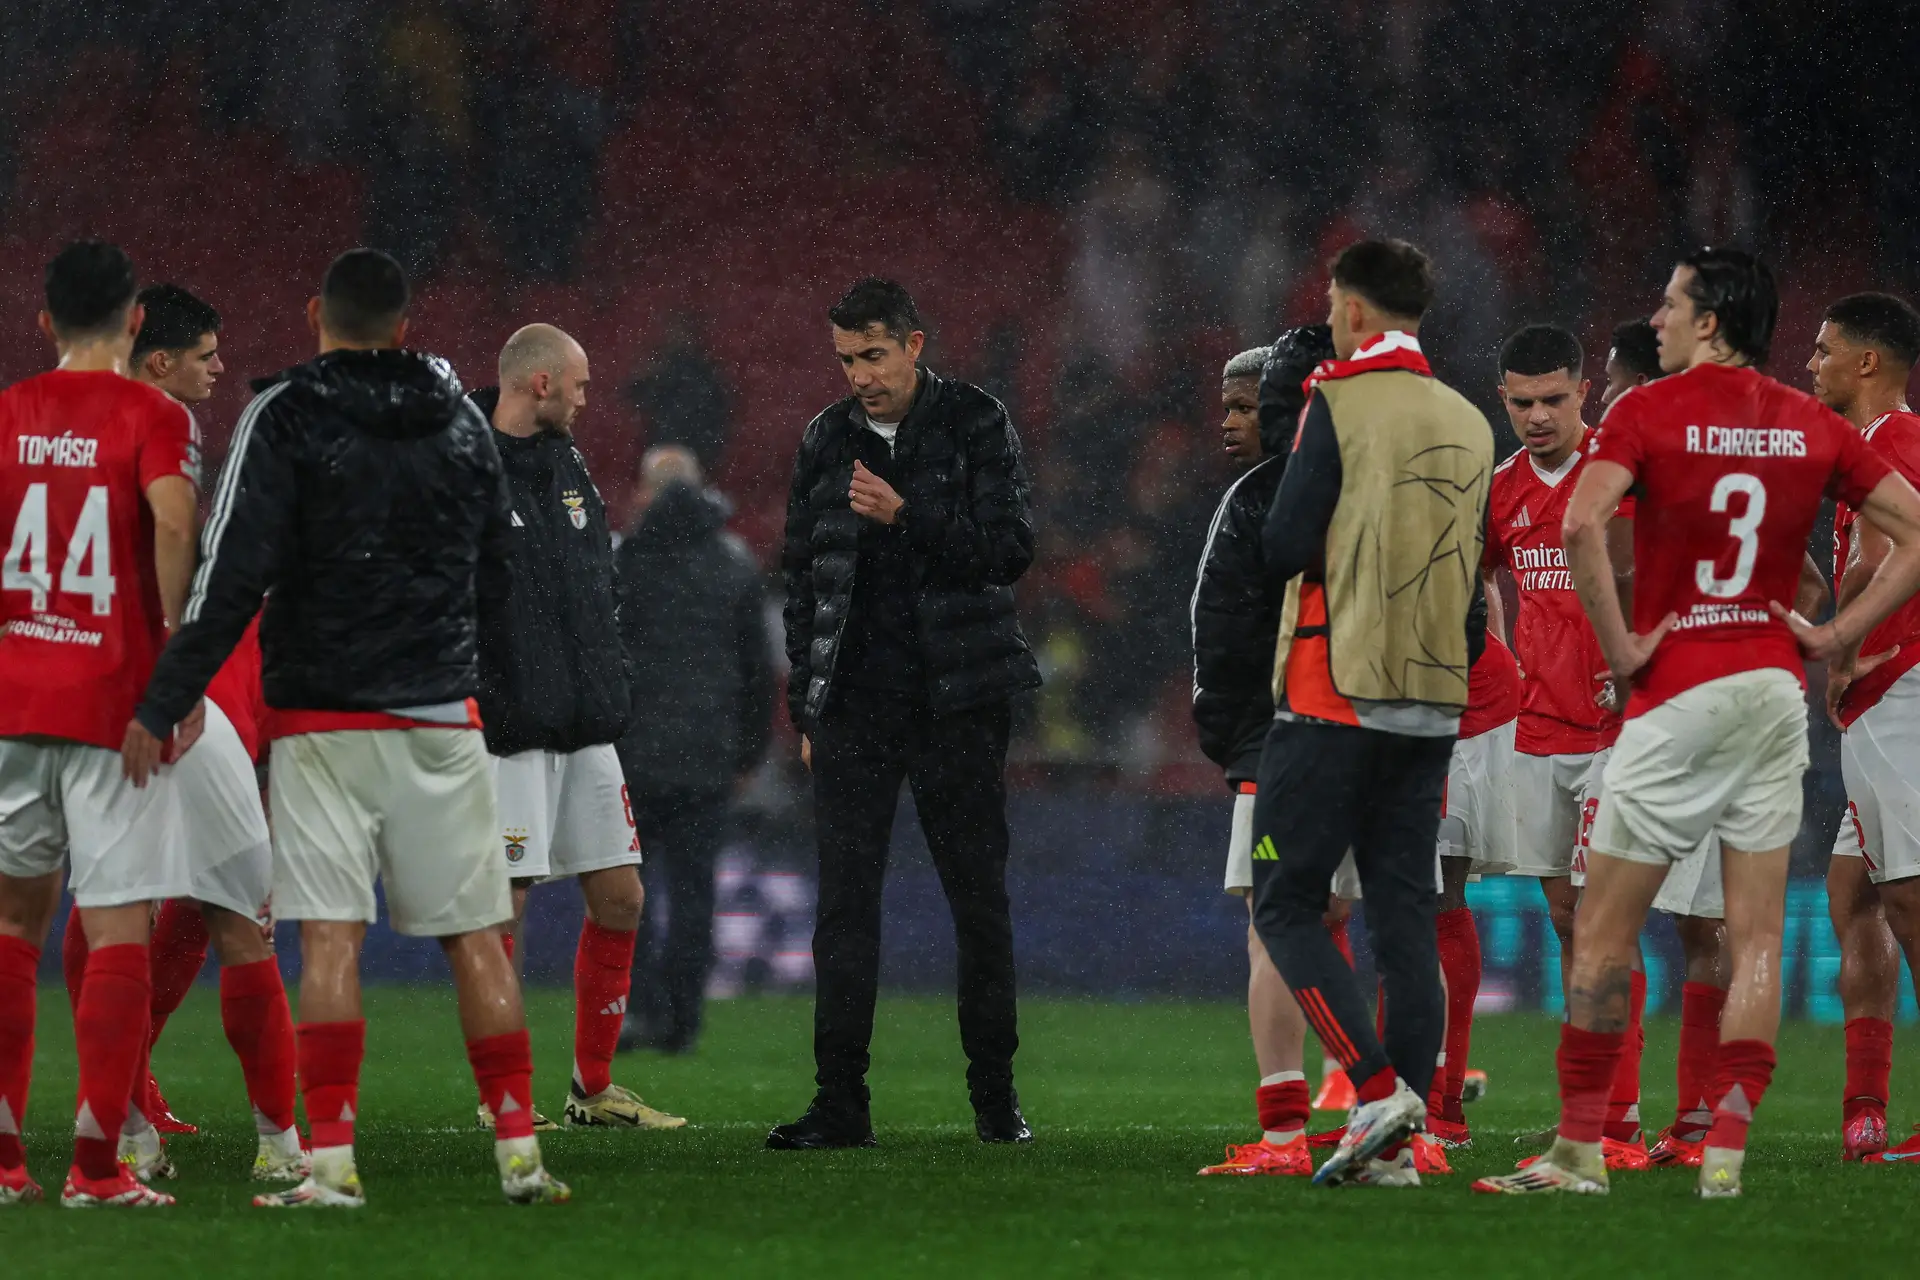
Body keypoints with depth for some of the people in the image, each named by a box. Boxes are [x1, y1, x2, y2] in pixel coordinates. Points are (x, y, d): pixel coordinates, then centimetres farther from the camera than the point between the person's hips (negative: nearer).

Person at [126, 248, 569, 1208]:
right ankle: (520, 1153, 5)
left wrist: (161, 707, -10)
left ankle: (332, 1163, -14)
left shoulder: (285, 416, -6)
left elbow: (233, 578, -13)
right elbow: (497, 580, 16)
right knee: (475, 934, 7)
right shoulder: (460, 421, 8)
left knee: (331, 938, -6)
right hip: (442, 719, 3)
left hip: (325, 721, -3)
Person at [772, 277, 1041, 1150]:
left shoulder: (975, 425, 0)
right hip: (853, 705, 3)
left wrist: (907, 516, -19)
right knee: (845, 900, -3)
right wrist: (806, 705, 10)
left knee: (979, 897, 4)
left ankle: (995, 1094, 14)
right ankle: (840, 1103, -4)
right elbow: (801, 577, 14)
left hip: (958, 700, -2)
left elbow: (1010, 548, -8)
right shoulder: (826, 440, 10)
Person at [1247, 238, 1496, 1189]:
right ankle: (1395, 1143, 3)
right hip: (1433, 704, 6)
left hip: (1335, 696, -6)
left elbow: (1284, 550, -11)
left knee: (1286, 904, 1)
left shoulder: (1340, 407, -9)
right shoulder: (1469, 426, 11)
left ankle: (1377, 1088, -15)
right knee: (1404, 912, 6)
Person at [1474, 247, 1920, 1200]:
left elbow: (1582, 524, -23)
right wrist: (1838, 635, 5)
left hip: (1677, 693, -4)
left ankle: (1581, 1149, 5)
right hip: (1777, 690, 5)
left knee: (1602, 935, 4)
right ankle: (1727, 1150, -1)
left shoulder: (1649, 413, -7)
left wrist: (1620, 646, -13)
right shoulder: (1812, 427, 7)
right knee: (1756, 939, 4)